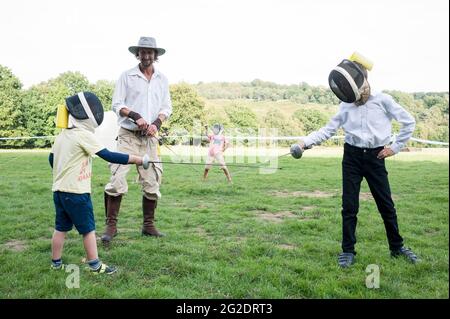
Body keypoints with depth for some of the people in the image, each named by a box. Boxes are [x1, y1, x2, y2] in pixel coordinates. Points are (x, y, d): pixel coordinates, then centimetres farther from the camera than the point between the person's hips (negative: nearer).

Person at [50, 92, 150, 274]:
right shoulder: (84, 135, -16)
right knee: (88, 229, 3)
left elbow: (51, 159, 18)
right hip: (76, 192, -8)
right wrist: (136, 159, -16)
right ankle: (95, 265, 11)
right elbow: (108, 156, -20)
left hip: (59, 189, 8)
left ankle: (56, 263, 26)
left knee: (61, 227, 16)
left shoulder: (62, 135, 8)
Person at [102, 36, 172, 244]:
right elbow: (116, 104, -1)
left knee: (152, 182, 4)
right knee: (117, 179, -11)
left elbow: (167, 107, 11)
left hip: (150, 137, 3)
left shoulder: (162, 79, 12)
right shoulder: (126, 77, 2)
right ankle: (111, 225, -1)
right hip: (128, 135, -3)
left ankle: (148, 225, 17)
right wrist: (135, 116, -17)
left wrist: (157, 122, -8)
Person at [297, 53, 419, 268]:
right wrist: (305, 142, -14)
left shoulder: (382, 100, -4)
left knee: (386, 204, 9)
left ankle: (397, 247, 27)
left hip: (375, 157, -1)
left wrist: (395, 147, -2)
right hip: (352, 156, 2)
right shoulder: (346, 106, 3)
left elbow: (409, 122, 2)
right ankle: (348, 251, 12)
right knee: (349, 206, 1)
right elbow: (328, 130, -1)